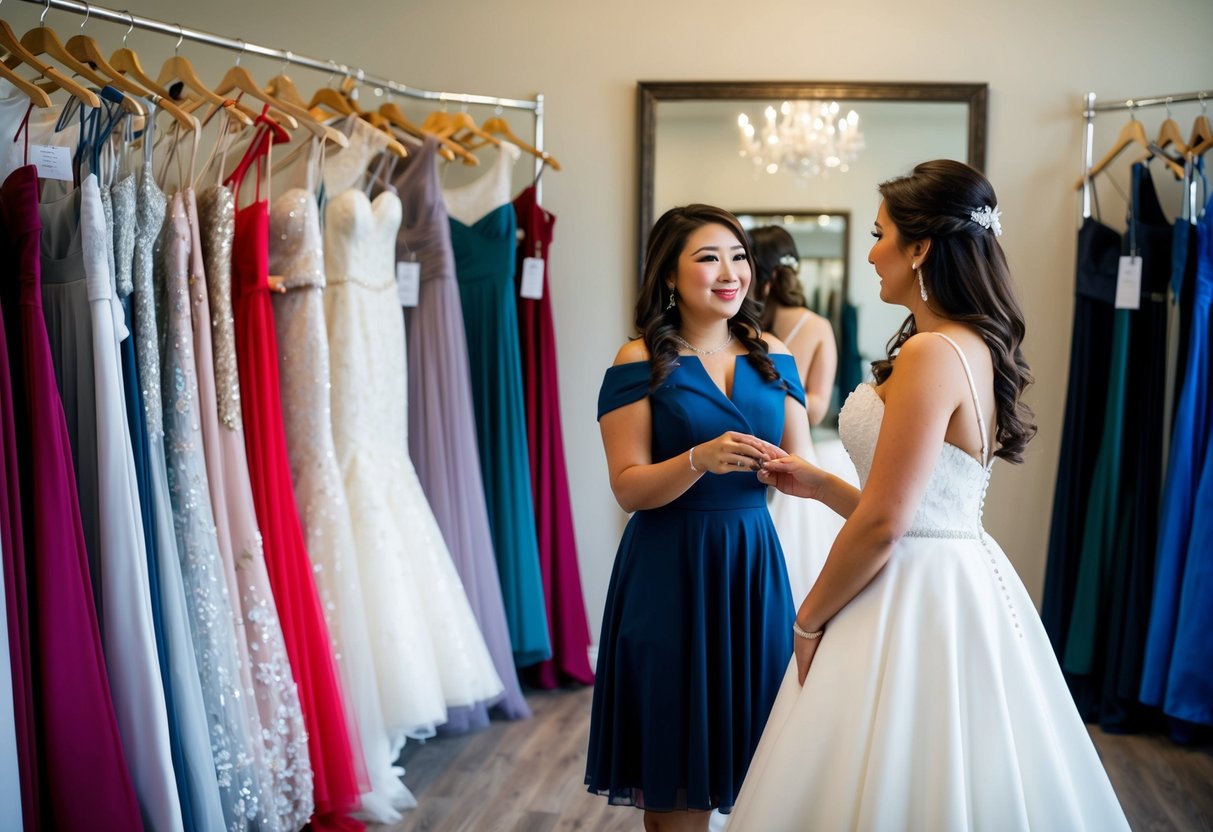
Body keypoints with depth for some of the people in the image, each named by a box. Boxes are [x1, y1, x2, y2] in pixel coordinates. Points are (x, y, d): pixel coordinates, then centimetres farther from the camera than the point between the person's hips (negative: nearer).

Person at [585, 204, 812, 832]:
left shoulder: (772, 356, 7)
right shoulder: (641, 361, -5)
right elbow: (629, 487, -9)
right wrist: (701, 460, -26)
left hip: (753, 564, 4)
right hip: (670, 571, -3)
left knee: (755, 754, 11)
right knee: (678, 771, 6)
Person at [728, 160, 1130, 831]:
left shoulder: (932, 353, -19)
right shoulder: (976, 347, 9)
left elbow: (884, 523, -20)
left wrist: (808, 620, -8)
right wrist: (815, 483, 15)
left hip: (916, 598, -10)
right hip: (962, 580, 10)